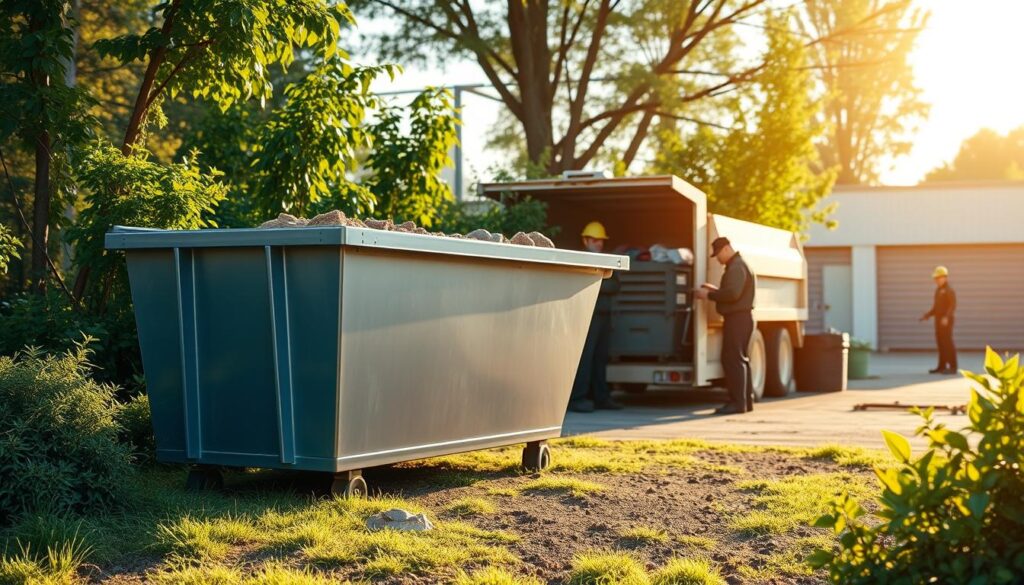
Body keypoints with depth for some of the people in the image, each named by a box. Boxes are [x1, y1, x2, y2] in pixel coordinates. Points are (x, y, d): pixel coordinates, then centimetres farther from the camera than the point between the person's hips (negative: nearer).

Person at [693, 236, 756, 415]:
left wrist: (709, 295, -17)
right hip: (739, 318, 11)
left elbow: (733, 294, -25)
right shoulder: (736, 266, 19)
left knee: (733, 359, -11)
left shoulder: (737, 267, -15)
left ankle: (738, 402, -12)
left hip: (738, 318, -11)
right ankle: (746, 400, 19)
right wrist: (715, 290, 13)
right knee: (739, 359, 14)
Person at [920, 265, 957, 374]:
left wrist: (946, 317, -31)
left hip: (946, 321, -9)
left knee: (948, 343, -9)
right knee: (940, 343, 9)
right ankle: (942, 366, 12)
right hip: (938, 320, 9)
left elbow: (953, 306, -19)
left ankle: (952, 367, -8)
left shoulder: (949, 290, -10)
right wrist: (927, 315, 13)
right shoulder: (938, 290, 17)